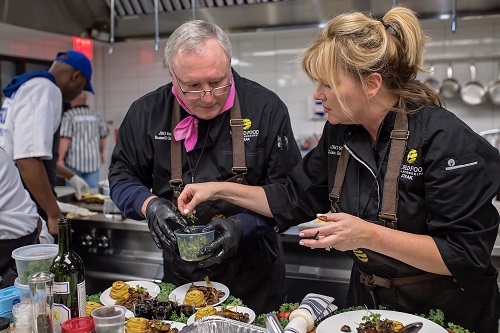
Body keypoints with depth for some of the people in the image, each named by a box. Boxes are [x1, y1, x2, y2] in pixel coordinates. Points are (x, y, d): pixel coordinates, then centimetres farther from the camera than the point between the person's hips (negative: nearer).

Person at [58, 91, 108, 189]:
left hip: (74, 160, -3)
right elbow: (103, 137, 15)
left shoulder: (68, 115, -5)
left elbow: (65, 139, -13)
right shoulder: (96, 116, 8)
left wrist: (60, 159, -8)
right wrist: (101, 153, 29)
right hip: (93, 160, 4)